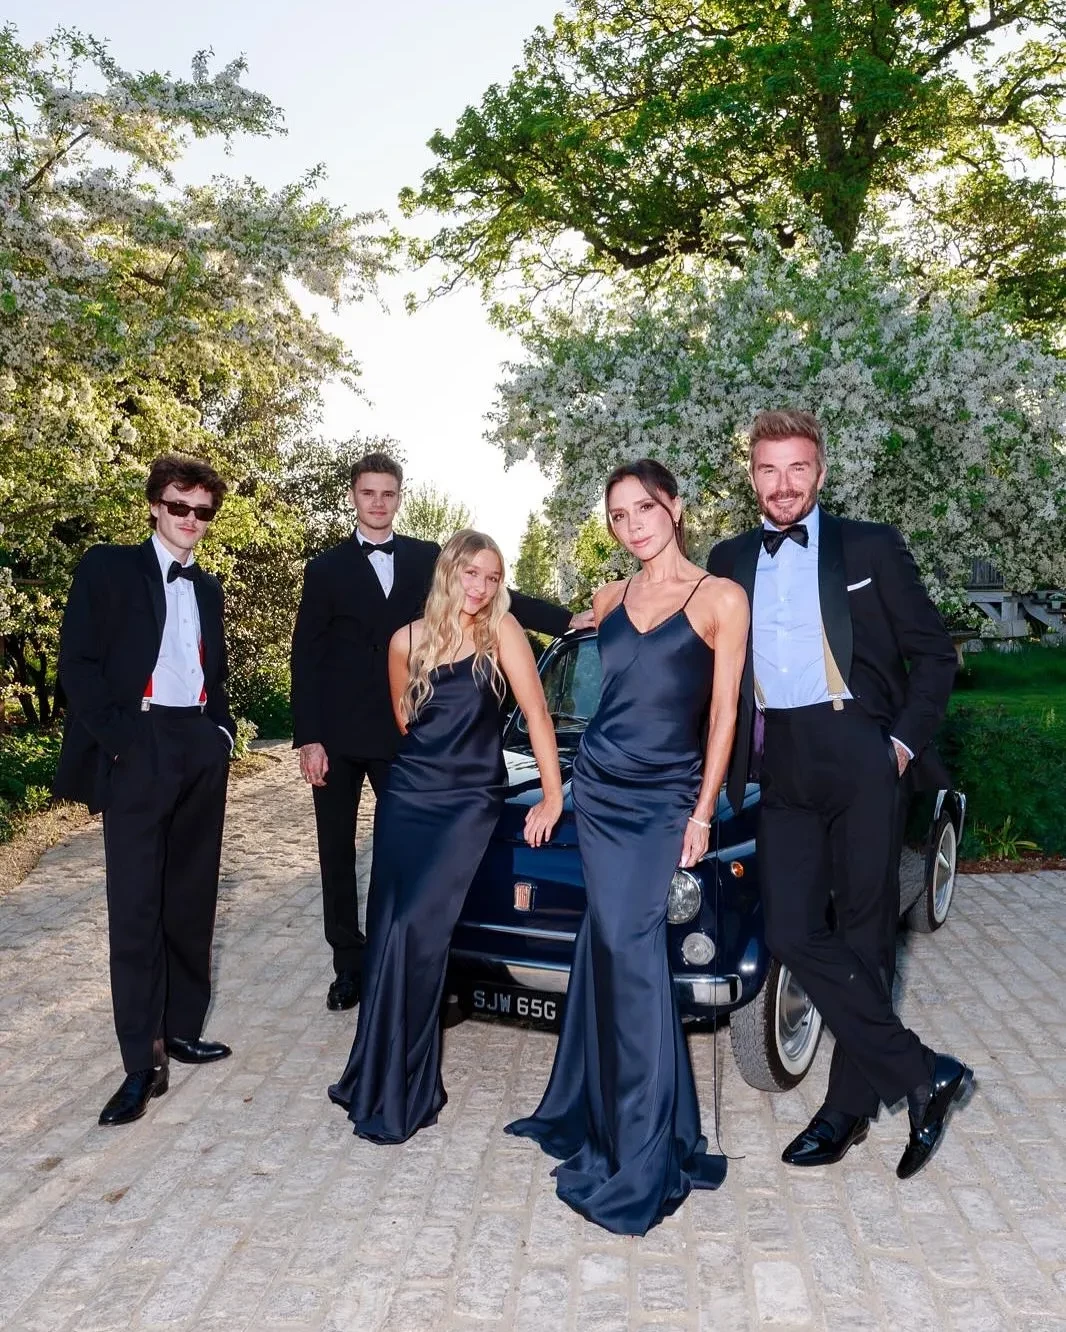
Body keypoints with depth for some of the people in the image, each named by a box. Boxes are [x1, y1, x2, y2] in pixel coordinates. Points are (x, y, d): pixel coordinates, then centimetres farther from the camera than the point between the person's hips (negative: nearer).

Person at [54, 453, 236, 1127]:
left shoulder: (207, 588, 19)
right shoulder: (107, 567, 2)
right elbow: (79, 663, -6)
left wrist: (223, 730, 7)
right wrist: (119, 740, -13)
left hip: (202, 752, 6)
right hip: (139, 750, -5)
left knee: (192, 901, 10)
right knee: (136, 908, -4)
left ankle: (183, 1029, 22)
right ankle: (143, 1062, 1)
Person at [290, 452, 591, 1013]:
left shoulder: (427, 558, 5)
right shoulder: (326, 568, 2)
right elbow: (305, 657, -1)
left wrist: (566, 620, -9)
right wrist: (307, 739, -9)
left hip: (400, 731, 1)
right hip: (337, 735, 0)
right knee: (337, 851, 7)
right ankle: (348, 964, 20)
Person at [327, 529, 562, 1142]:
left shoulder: (501, 631, -7)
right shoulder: (407, 641, 1)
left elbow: (537, 712, -8)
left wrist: (553, 795, -8)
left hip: (470, 802, -3)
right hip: (407, 797, 4)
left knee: (415, 931, -13)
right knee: (386, 931, 6)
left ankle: (397, 1092, 2)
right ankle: (379, 1073, 24)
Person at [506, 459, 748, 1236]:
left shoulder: (721, 599, -4)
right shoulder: (610, 599, 10)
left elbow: (724, 713, -5)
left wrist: (703, 813, -8)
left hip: (665, 801, -4)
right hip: (599, 790, 4)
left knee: (631, 951, -8)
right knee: (610, 946, 8)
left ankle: (642, 1162, 4)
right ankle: (596, 1110, 26)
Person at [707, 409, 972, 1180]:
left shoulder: (871, 547, 4)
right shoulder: (730, 561, 13)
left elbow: (934, 652, 4)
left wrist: (907, 742, -6)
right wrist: (731, 764, 1)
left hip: (860, 755, -3)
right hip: (784, 768, 3)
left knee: (864, 933, 5)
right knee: (794, 934, -4)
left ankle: (851, 1104, 20)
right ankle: (923, 1073, 10)